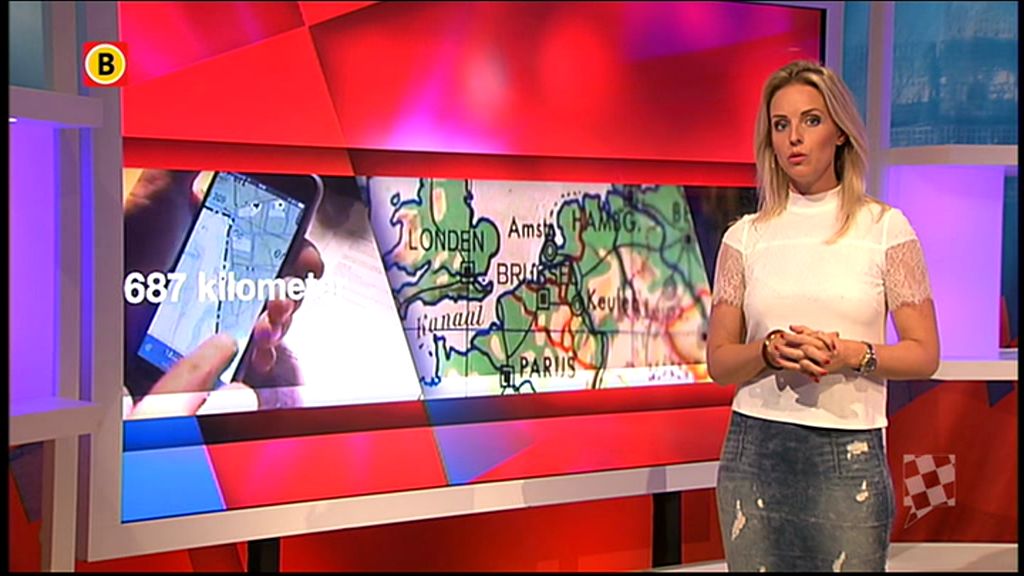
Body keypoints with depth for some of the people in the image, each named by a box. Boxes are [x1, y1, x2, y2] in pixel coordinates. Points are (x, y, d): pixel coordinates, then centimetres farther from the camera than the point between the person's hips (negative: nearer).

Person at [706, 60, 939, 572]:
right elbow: (719, 361, 5)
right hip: (754, 448, 2)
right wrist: (771, 350, -14)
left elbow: (924, 355, 1)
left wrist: (851, 354, -16)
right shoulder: (745, 236, 5)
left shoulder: (885, 227, 2)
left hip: (848, 453, -1)